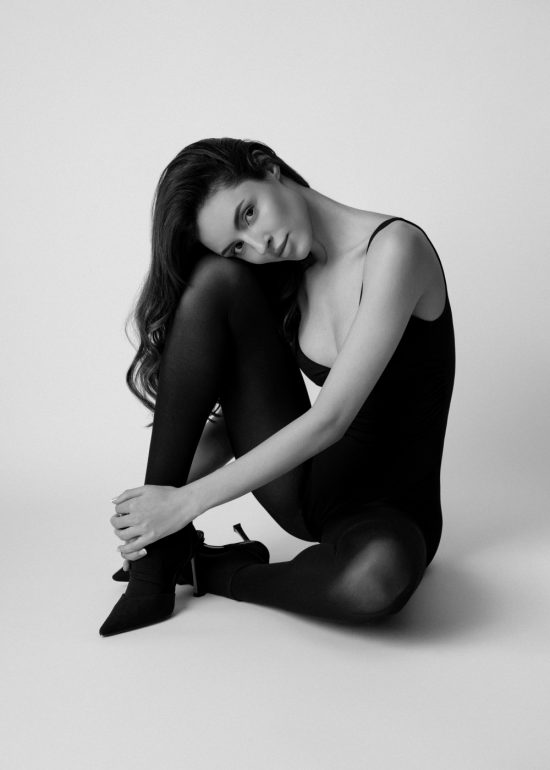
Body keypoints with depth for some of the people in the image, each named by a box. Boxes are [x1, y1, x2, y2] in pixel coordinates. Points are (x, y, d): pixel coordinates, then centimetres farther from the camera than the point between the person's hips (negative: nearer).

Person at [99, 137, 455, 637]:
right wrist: (163, 497, -13)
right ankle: (157, 552, -13)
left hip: (390, 512, -4)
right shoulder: (284, 277, 3)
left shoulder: (395, 248, -17)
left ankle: (210, 571, -11)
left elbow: (329, 419, -23)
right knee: (215, 280, -14)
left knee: (379, 570, -44)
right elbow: (229, 405, 3)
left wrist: (188, 501, -22)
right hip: (301, 482, 5)